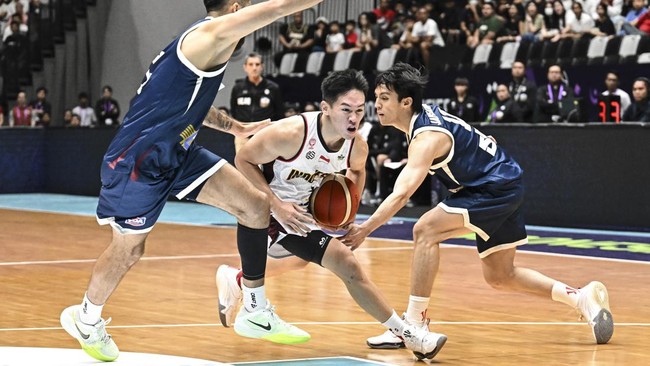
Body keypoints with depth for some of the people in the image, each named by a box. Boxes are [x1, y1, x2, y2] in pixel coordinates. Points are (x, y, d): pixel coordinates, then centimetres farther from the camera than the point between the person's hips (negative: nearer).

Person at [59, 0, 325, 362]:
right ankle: (86, 320, 33)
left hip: (177, 153, 10)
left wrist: (235, 127, 22)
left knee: (255, 206, -1)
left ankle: (257, 312, 7)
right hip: (137, 160, -9)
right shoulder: (212, 34, -19)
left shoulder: (206, 46, 11)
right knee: (128, 250, 6)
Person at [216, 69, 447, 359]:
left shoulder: (358, 146, -14)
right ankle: (408, 335, -10)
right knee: (347, 264, -19)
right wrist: (276, 205, -29)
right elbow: (243, 159, -21)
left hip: (307, 208, 8)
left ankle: (234, 280, 60)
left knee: (301, 259, 37)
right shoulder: (291, 133, -33)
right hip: (272, 209, -8)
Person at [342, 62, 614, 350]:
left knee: (425, 231, -21)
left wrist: (365, 229, -40)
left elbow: (402, 193, -36)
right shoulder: (425, 116, 4)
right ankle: (582, 297, 24)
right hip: (503, 189, 11)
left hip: (498, 188, -11)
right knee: (500, 277, 17)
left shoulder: (427, 137, -24)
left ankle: (413, 325, -20)